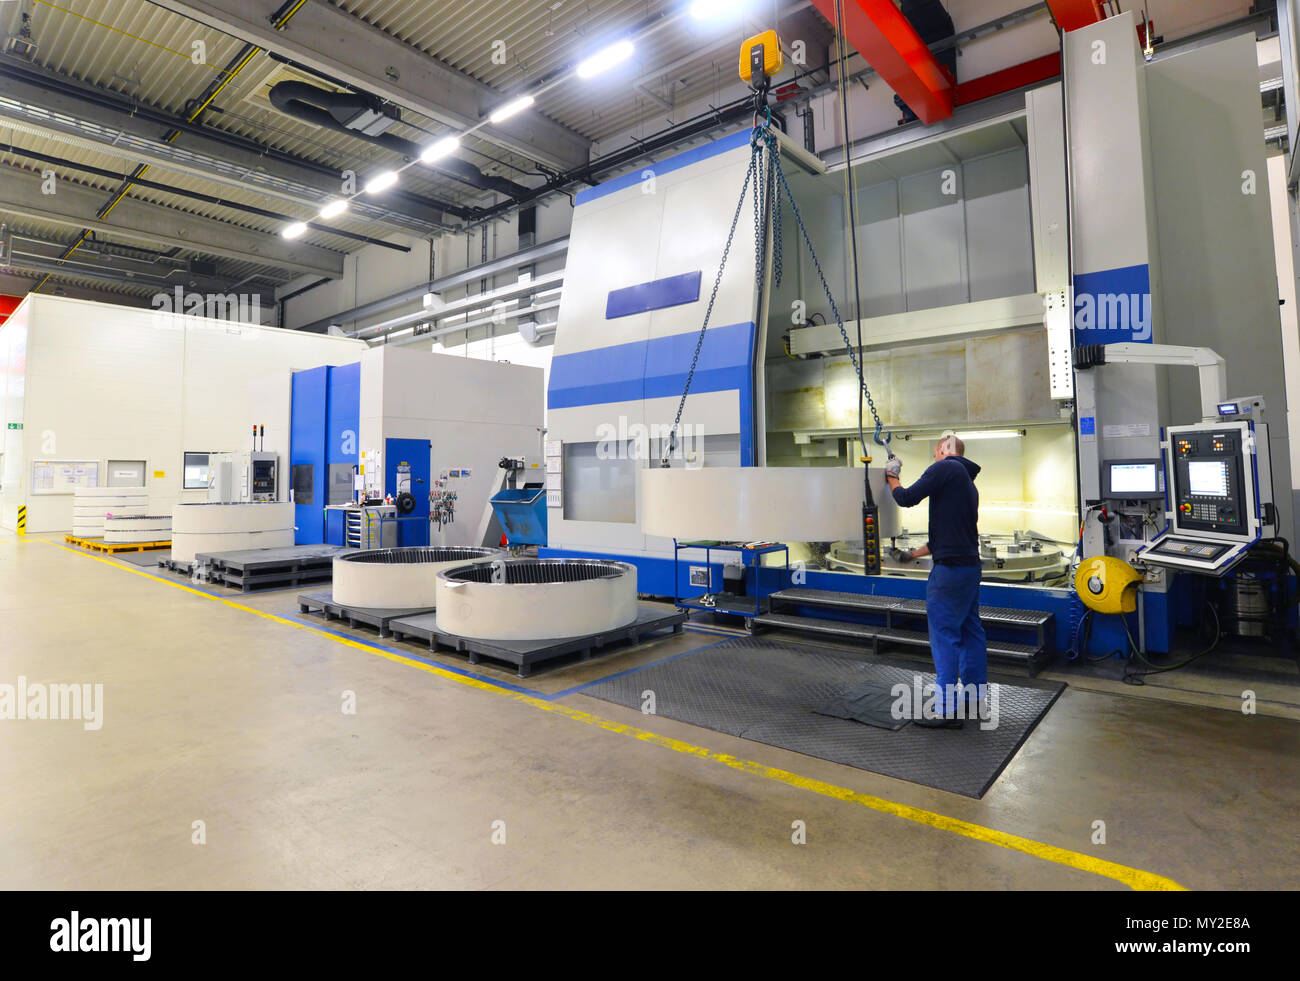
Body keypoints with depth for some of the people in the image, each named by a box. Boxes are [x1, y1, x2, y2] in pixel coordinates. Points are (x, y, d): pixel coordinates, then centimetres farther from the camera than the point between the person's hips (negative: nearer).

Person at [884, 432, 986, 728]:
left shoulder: (944, 468, -8)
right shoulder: (968, 482, 21)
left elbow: (906, 498, -14)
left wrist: (891, 478, 6)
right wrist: (914, 553, 29)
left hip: (950, 567, -10)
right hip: (971, 564, 10)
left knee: (944, 634, -6)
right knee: (970, 630, 16)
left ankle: (947, 710, -2)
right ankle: (976, 695, 27)